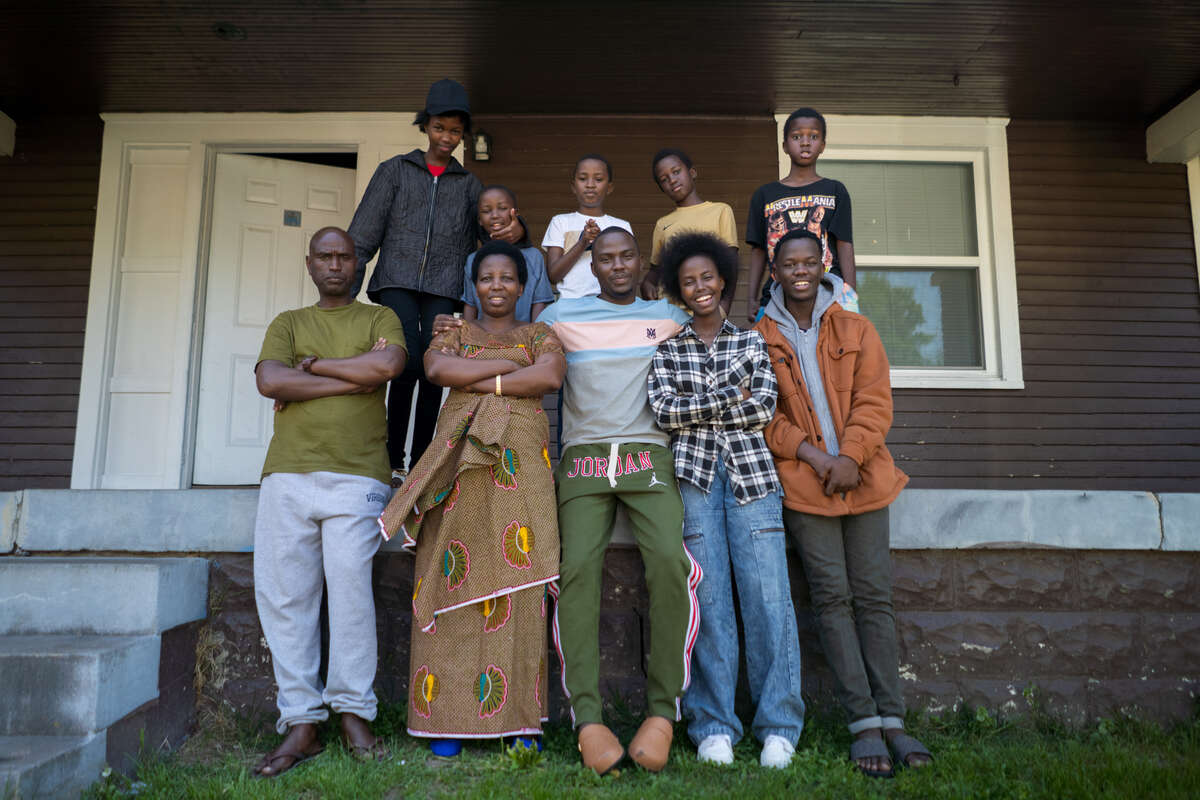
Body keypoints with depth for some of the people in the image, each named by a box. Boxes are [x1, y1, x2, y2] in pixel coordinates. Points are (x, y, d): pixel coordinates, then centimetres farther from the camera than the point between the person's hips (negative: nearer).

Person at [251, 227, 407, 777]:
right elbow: (269, 381, 0)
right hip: (287, 475, 3)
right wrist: (353, 378, -4)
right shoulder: (287, 323, 20)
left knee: (350, 588, -8)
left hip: (356, 477, -2)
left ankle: (354, 714, 3)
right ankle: (301, 722, 6)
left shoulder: (379, 318, 16)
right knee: (282, 595, -2)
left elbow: (389, 365, -7)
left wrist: (312, 366, 0)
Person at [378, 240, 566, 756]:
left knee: (515, 585, -5)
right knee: (454, 580, -4)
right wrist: (510, 365, -3)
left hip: (519, 465, -1)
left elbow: (551, 376, -4)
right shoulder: (454, 333, 20)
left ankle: (519, 718, 0)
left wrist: (479, 382, -5)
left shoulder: (538, 335, 17)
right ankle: (449, 719, 2)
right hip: (458, 465, 1)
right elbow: (437, 369, -3)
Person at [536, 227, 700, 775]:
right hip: (583, 460, 0)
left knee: (671, 560, -25)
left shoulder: (670, 316, 18)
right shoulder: (562, 315, 15)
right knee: (578, 566, -22)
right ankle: (587, 718, -17)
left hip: (649, 457, 0)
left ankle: (662, 710, -13)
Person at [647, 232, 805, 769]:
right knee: (706, 597, -3)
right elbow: (663, 410, -3)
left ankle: (779, 729, 4)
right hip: (693, 475, -1)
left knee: (768, 594, -5)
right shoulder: (666, 346, 12)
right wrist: (732, 397, -5)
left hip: (750, 471, 1)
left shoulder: (751, 340, 15)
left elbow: (765, 408, 2)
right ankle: (713, 729, 5)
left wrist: (696, 408, -3)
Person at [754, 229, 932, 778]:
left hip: (862, 477, 2)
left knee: (874, 595, 2)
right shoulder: (759, 336, 6)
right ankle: (864, 723, 2)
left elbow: (874, 402, 2)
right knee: (833, 596, -3)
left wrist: (849, 456, -12)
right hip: (802, 481, -2)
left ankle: (892, 719, 9)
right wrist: (807, 451, -11)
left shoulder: (856, 329, 11)